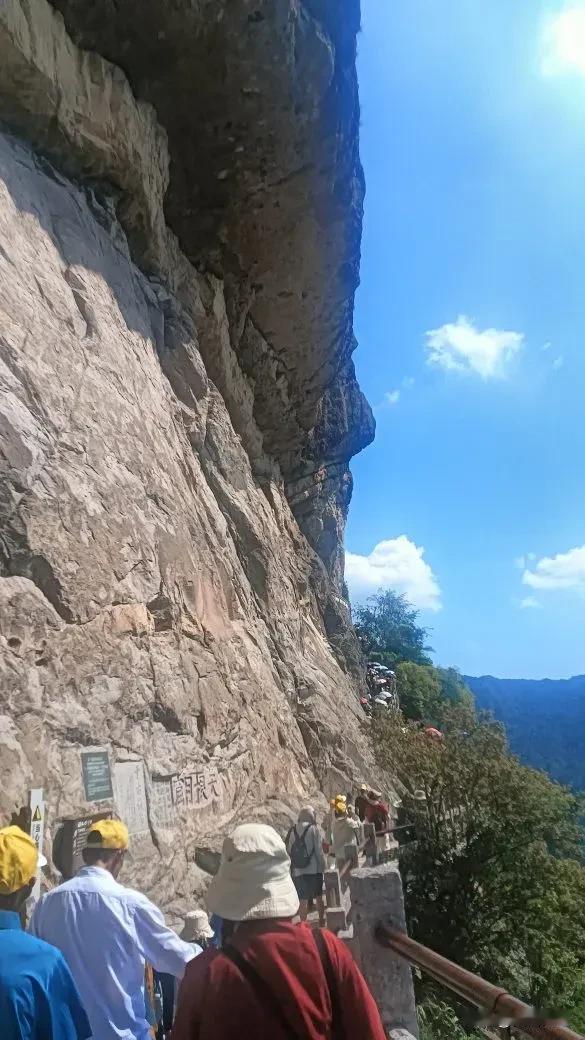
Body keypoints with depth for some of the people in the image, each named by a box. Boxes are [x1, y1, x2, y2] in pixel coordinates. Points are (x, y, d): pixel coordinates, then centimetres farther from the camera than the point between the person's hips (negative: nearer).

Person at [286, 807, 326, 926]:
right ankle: (322, 920, 26)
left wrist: (292, 868, 10)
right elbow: (319, 851, -9)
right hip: (314, 870, -2)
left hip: (297, 871, 2)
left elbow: (288, 851, 3)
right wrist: (323, 867, 0)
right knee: (319, 896, 17)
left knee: (303, 900, 9)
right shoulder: (314, 829, -9)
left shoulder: (292, 831, 1)